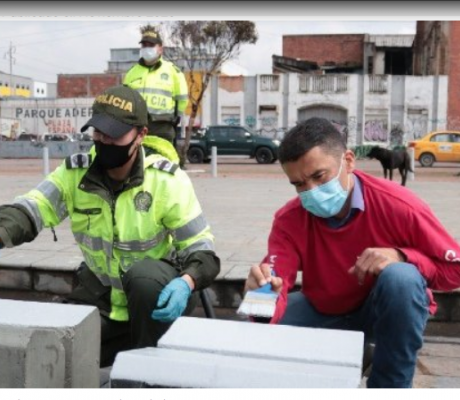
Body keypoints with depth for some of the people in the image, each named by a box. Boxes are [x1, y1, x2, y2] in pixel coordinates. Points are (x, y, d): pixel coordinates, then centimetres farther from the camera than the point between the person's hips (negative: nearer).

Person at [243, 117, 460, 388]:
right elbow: (277, 283, -30)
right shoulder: (289, 220, -18)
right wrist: (265, 290, -55)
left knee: (400, 278, -36)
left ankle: (390, 386, -16)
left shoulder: (397, 205, -26)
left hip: (387, 312, -2)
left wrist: (401, 256, -34)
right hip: (324, 312, 2)